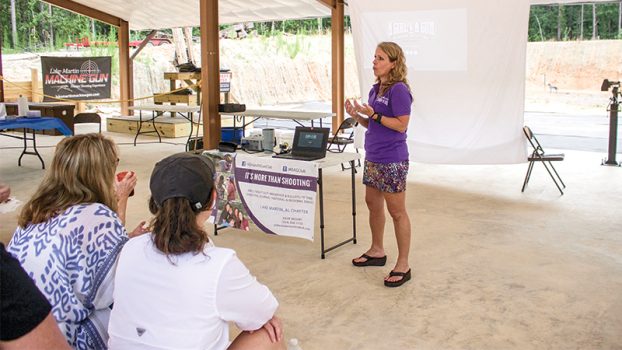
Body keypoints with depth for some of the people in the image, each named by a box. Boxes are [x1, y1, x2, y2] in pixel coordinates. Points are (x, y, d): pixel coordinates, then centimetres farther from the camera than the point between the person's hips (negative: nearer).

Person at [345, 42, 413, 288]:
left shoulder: (399, 90, -15)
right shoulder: (376, 89, 11)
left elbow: (401, 125, -19)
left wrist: (372, 114, -21)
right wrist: (357, 115, -1)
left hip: (392, 160, -9)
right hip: (373, 157, 9)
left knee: (397, 212, -1)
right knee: (372, 203, 19)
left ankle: (403, 265, 10)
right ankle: (377, 252, 36)